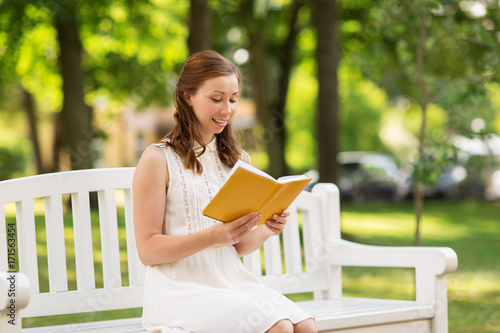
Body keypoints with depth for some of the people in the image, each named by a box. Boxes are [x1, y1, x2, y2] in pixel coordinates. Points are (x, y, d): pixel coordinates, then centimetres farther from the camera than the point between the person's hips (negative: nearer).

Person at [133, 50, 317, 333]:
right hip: (181, 286, -6)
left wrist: (265, 231, -4)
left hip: (232, 280, 6)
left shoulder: (239, 161, 16)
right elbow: (148, 250, -7)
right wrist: (213, 236, -20)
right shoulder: (158, 159, -3)